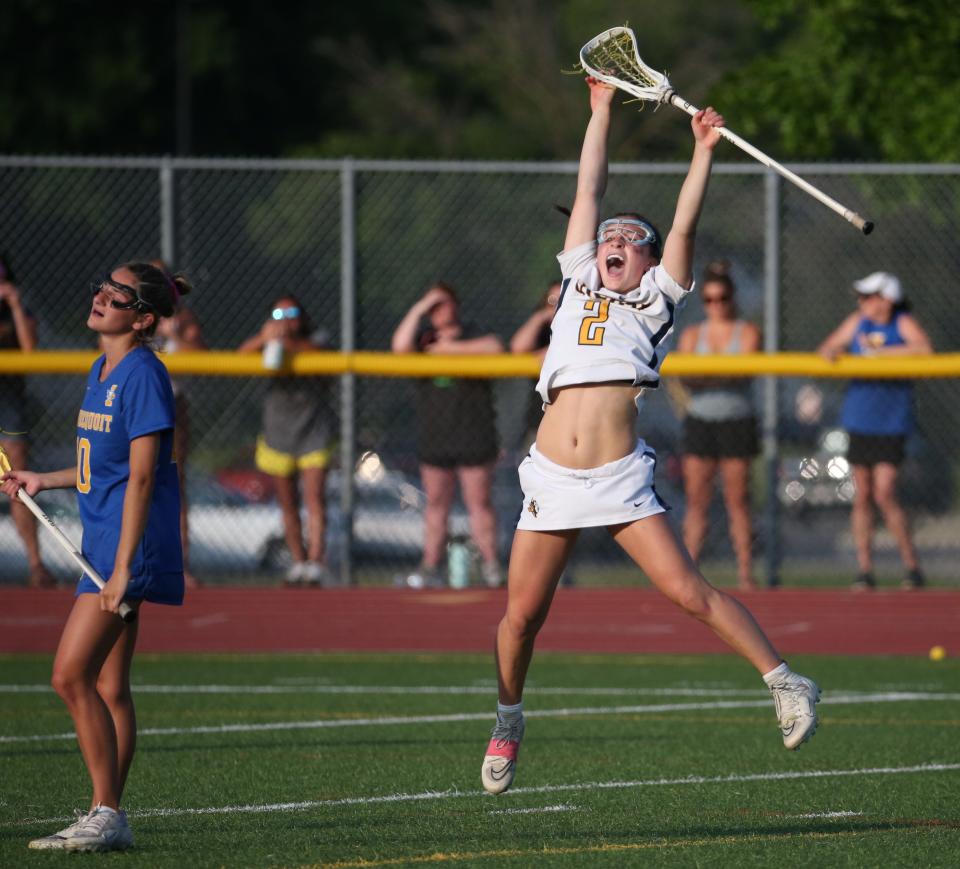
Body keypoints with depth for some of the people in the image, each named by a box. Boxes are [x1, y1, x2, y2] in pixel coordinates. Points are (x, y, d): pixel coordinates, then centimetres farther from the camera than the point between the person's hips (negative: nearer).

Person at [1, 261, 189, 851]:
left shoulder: (142, 374, -14)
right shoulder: (102, 371, 15)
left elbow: (141, 477, -18)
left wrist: (122, 567, -21)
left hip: (131, 541, -10)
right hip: (103, 539, 10)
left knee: (72, 676, -13)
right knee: (109, 685, 10)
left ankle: (106, 816, -10)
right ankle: (109, 819, 14)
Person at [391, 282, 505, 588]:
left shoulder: (473, 335, 2)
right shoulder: (425, 338, 10)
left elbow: (495, 347, -20)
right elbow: (400, 346, -10)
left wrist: (453, 347, -16)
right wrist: (418, 309, -10)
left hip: (473, 435, -3)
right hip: (434, 435, 3)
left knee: (479, 502, -2)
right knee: (436, 503, 6)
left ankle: (490, 564, 3)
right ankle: (430, 566, 9)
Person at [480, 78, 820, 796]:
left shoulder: (654, 303, 11)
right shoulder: (580, 283, 18)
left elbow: (683, 228, 1)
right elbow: (590, 191, 21)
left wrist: (704, 151, -2)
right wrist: (602, 110, 26)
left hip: (621, 479, -3)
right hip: (552, 479, 3)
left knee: (688, 590, -13)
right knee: (522, 613, 3)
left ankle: (784, 681, -8)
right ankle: (508, 722, 24)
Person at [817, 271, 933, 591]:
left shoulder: (904, 324, -8)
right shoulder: (857, 321, 8)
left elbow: (924, 348, -26)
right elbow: (829, 347, 16)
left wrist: (879, 351, -21)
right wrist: (830, 351, -9)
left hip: (891, 423, -5)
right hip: (859, 419, 5)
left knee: (884, 495, -13)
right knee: (862, 496, 5)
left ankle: (912, 567, -2)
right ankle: (864, 570, 11)